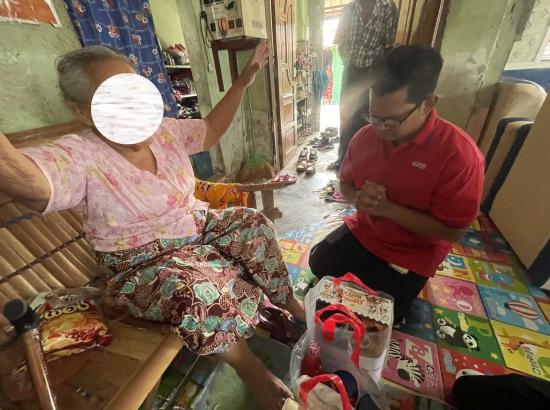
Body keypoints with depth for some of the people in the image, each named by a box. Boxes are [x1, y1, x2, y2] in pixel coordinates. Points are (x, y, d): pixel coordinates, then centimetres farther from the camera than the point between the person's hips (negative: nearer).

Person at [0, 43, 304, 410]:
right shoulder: (79, 158, -20)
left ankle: (287, 301, 13)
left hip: (199, 228, 6)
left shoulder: (166, 131, -1)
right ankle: (250, 367, -3)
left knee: (253, 224, -9)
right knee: (198, 290, -34)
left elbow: (212, 128, 10)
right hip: (147, 266, -5)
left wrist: (244, 81, 8)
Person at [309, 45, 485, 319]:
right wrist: (358, 198, -22)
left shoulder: (460, 155, -26)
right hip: (363, 230, 5)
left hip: (413, 253, -4)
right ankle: (365, 273, 31)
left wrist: (387, 208, -30)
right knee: (319, 263, 6)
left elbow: (452, 231, -21)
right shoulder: (366, 136, -12)